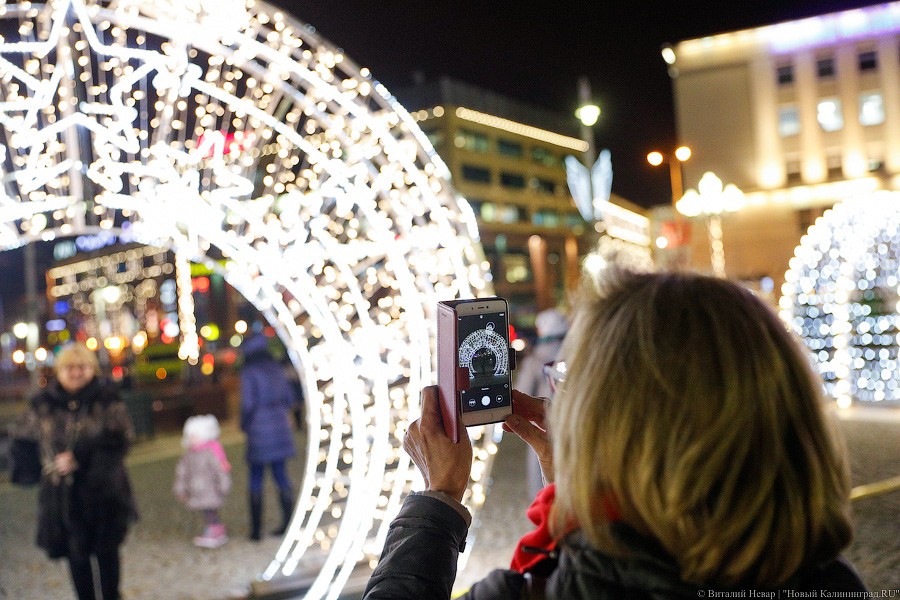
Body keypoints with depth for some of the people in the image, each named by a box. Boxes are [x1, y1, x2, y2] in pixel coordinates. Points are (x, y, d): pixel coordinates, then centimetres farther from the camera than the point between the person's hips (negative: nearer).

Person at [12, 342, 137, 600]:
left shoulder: (107, 400, -6)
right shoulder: (43, 404, 2)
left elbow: (118, 440, -13)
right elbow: (22, 437, 14)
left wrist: (80, 457, -21)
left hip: (104, 490, -1)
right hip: (63, 493, 2)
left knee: (106, 550, 8)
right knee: (76, 552, 6)